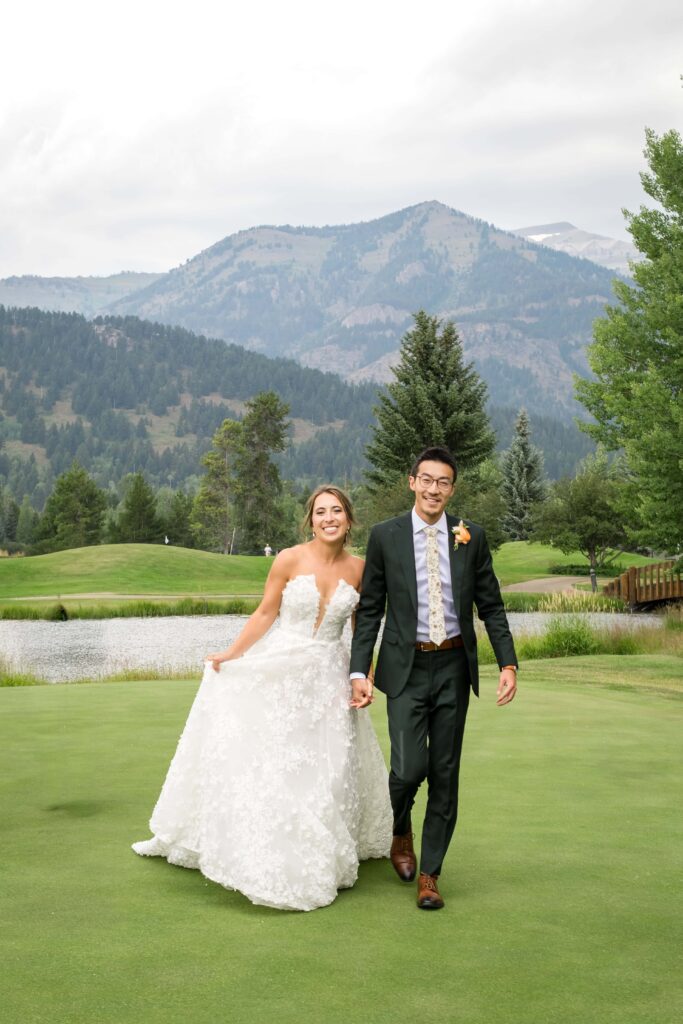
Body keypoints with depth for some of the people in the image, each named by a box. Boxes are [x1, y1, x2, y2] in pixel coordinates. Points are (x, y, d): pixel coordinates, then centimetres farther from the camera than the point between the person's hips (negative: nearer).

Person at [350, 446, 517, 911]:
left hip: (453, 667, 2)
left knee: (445, 772, 6)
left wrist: (509, 662, -3)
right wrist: (360, 670, -5)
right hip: (406, 668, -2)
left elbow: (491, 605, 7)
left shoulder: (471, 537, 3)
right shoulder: (385, 536, -1)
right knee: (410, 767, -10)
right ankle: (401, 831, 25)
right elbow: (370, 609, 2)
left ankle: (429, 873, 19)